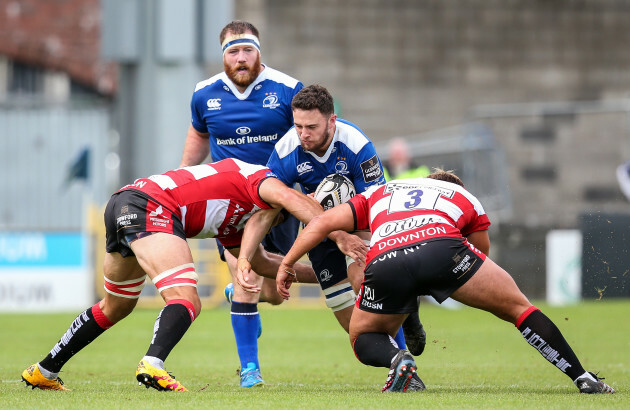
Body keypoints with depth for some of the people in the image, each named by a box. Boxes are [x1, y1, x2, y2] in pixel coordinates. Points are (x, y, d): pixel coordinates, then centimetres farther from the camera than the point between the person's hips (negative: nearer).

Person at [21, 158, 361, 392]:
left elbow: (259, 262, 41)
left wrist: (320, 274, 40)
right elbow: (290, 198, -14)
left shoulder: (232, 227, 31)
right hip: (148, 204, -10)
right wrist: (338, 236, -19)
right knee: (186, 301, -21)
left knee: (115, 307, 27)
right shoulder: (259, 178, 8)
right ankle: (153, 365, -46)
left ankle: (43, 372, 34)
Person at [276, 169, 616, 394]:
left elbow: (323, 223, 29)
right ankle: (582, 378, 4)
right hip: (441, 246, -1)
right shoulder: (466, 198, 37)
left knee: (363, 340, 24)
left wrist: (287, 264, 35)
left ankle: (396, 359, -9)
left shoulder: (378, 194, 39)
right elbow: (482, 252, 44)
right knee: (518, 308, 14)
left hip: (382, 262, 1)